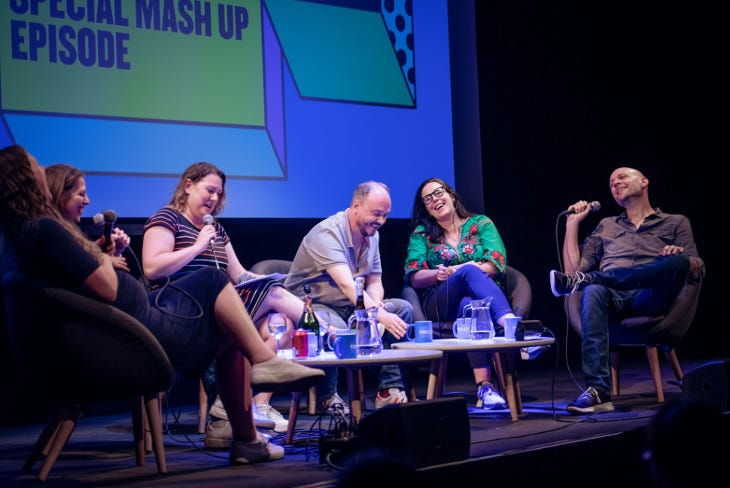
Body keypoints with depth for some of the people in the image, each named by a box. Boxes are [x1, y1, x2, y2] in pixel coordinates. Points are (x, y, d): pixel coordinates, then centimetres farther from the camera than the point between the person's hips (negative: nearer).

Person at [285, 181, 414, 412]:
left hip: (350, 307, 8)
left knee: (402, 308, -8)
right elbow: (347, 284, -35)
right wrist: (379, 314, -46)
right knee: (335, 329, -40)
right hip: (312, 305, -8)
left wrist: (375, 302, -17)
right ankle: (326, 398, -15)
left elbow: (374, 282, 8)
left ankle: (390, 389, -10)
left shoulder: (372, 236, 6)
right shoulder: (327, 233, -23)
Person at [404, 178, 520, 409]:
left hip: (481, 298, 1)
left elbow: (496, 264, -1)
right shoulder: (422, 234, 20)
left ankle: (484, 386, -60)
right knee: (470, 272, -37)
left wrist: (454, 271, -15)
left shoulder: (481, 224, 18)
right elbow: (414, 277, 5)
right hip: (438, 307, -1)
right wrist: (437, 274, -18)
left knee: (470, 307, -42)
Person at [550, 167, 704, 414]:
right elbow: (573, 268, 24)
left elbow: (697, 268, 11)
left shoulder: (676, 223, 27)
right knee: (593, 292, -37)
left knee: (677, 262, -33)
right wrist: (572, 223, 21)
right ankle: (598, 392, -48)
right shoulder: (606, 226, 35)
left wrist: (680, 258, -11)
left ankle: (583, 281, -38)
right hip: (612, 299, 2)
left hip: (649, 298, -1)